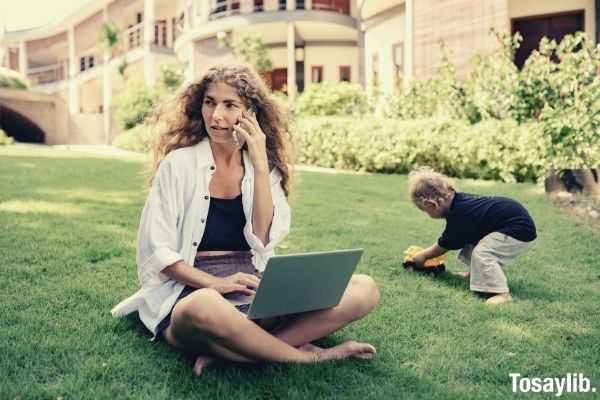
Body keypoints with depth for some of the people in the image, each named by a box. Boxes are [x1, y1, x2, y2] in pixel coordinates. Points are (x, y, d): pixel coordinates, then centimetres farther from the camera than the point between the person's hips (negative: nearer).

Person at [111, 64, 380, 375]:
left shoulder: (266, 169, 9)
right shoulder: (179, 163, 0)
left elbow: (263, 241, -5)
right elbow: (156, 251, -5)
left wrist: (260, 166, -10)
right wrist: (215, 283, -18)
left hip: (258, 291, 4)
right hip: (193, 291, -4)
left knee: (363, 289, -17)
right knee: (206, 308, -42)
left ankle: (224, 350, -24)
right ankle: (308, 356, -18)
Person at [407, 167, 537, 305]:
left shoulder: (457, 216, -23)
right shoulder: (459, 201, 4)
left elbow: (444, 245, -5)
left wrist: (424, 255, 10)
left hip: (520, 228, -11)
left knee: (482, 253, -23)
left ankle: (501, 293, -25)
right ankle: (475, 274, 28)